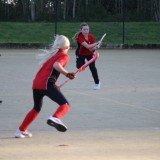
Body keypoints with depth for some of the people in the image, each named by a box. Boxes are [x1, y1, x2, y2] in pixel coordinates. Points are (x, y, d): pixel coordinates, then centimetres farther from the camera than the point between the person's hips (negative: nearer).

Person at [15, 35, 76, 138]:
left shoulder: (53, 54, 27)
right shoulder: (64, 56, 4)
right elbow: (56, 65, -17)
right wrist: (67, 74, -29)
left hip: (36, 83, 8)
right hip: (47, 84, -8)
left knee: (37, 108, 30)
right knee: (65, 105, -19)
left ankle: (21, 131, 38)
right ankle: (55, 118, -50)